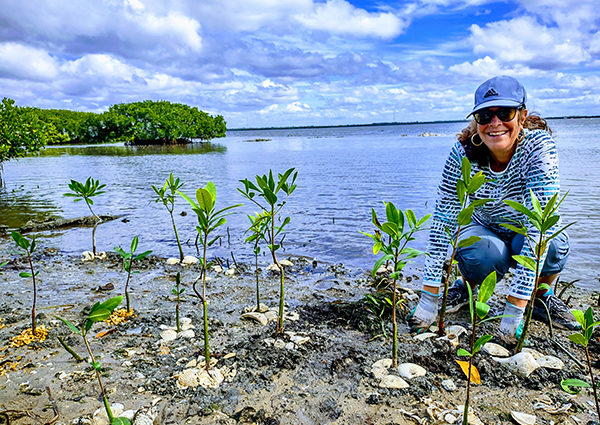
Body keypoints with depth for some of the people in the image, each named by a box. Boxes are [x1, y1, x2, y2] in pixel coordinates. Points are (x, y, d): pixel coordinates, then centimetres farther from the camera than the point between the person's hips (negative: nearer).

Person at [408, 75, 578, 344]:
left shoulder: (538, 145, -28)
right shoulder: (463, 153, -24)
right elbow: (443, 220, -26)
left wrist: (514, 311, -41)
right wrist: (429, 299, -32)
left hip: (524, 233, 0)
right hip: (483, 229, 0)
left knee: (554, 245, -32)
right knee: (483, 255, -33)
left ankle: (541, 296, 1)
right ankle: (466, 285, 3)